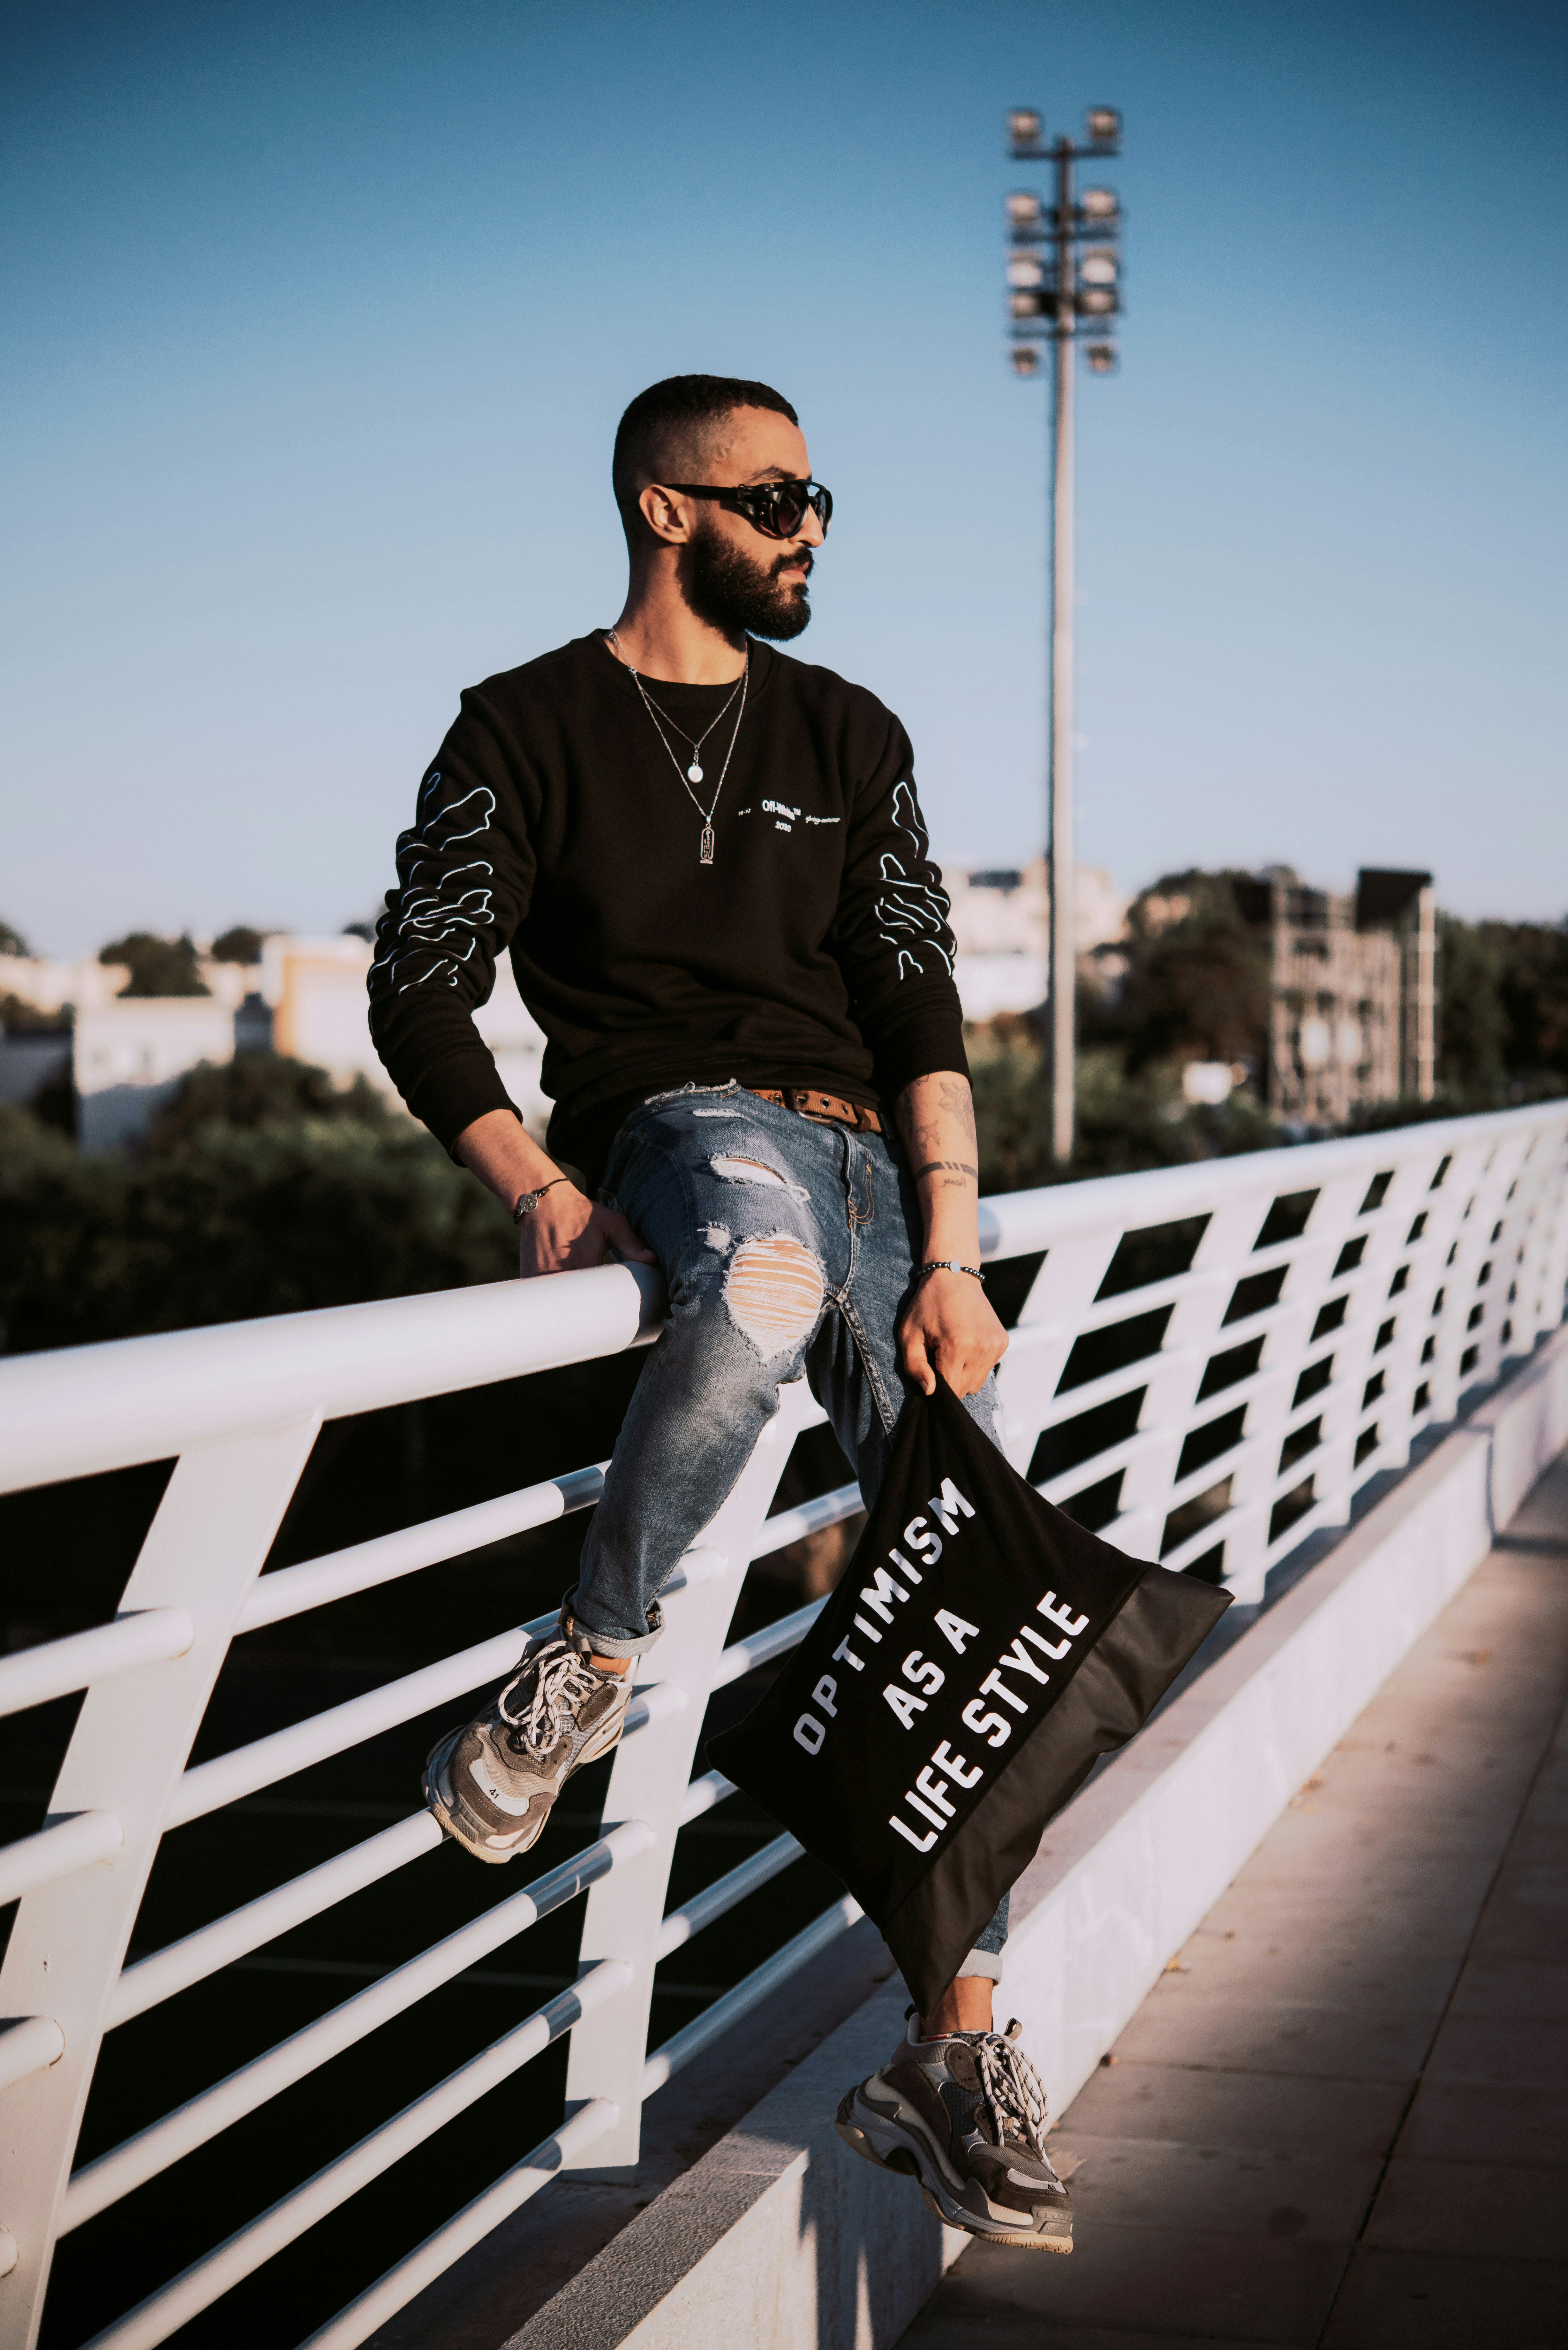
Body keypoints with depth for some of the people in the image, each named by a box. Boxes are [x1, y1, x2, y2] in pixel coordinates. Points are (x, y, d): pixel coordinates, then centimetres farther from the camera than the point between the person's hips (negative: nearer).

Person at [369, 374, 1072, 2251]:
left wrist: (949, 1262, -7)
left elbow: (920, 1002, 7)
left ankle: (955, 2059, -2)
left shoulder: (849, 738, 16)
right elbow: (418, 988, 2)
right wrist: (541, 1194, -14)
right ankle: (589, 1663, -21)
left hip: (864, 1149, 4)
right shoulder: (526, 727, 6)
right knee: (772, 1277, -42)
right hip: (672, 1125, -4)